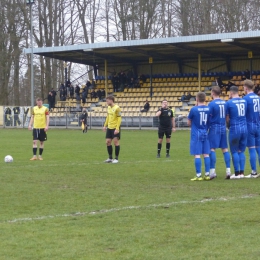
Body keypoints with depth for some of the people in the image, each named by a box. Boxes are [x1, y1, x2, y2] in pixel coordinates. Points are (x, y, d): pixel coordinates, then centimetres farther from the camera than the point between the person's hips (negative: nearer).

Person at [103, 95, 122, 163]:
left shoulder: (117, 108, -15)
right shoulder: (109, 107, 9)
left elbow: (119, 119, -16)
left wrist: (117, 128, -21)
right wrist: (105, 126, 18)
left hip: (115, 128, -8)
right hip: (109, 127, 8)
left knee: (116, 142, -4)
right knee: (108, 142, 7)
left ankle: (116, 158, 4)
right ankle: (110, 158, 18)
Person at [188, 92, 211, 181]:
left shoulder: (194, 109, -10)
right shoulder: (208, 109, 1)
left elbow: (189, 123, 3)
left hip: (196, 134, -4)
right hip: (205, 134, 4)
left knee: (197, 155, -3)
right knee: (206, 154, 7)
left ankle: (198, 175, -5)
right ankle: (207, 174, 8)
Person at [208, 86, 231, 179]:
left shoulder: (212, 104, -11)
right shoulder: (225, 103, 7)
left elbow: (208, 117, -11)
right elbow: (227, 116, 13)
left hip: (214, 128, -6)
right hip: (223, 128, 6)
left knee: (212, 149, -3)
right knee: (225, 149, 8)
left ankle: (212, 171, -6)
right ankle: (228, 170, 5)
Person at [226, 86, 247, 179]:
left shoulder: (229, 102, -6)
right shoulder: (244, 101, 7)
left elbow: (227, 118, -1)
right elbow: (245, 114, 15)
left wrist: (229, 125, 16)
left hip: (235, 128, -5)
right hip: (244, 128, 5)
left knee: (234, 152, 3)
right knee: (241, 151, 12)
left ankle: (237, 173, 2)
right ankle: (242, 172, 10)